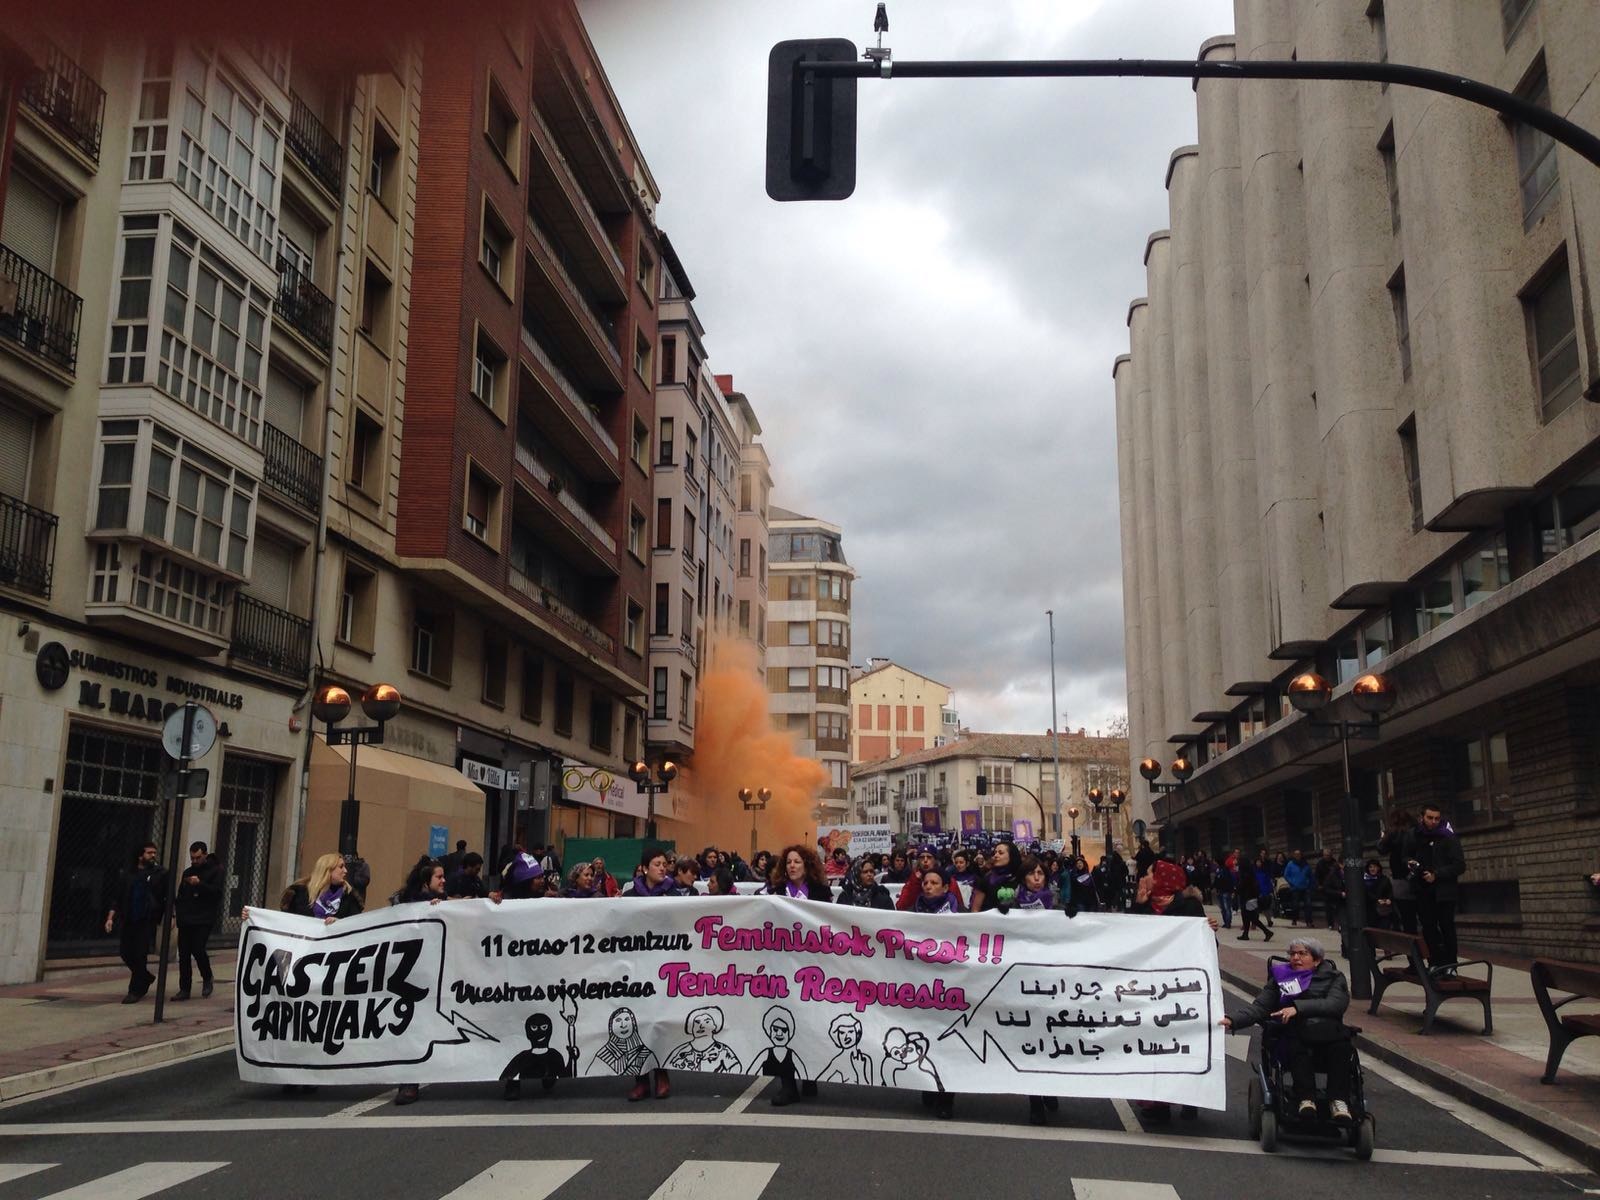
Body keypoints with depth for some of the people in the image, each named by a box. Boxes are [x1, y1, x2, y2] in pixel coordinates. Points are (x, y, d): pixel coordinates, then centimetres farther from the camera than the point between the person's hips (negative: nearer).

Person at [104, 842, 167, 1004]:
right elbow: (118, 898, 12)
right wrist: (110, 917, 0)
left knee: (140, 955, -6)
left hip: (148, 921, -4)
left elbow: (168, 899, -1)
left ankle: (136, 991, 5)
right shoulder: (129, 874, 11)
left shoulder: (161, 873, 1)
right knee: (126, 953, 5)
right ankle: (146, 978, 30)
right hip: (129, 921, 4)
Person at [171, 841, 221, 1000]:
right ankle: (184, 989, 10)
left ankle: (207, 979, 10)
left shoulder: (215, 870, 0)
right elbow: (181, 895, 23)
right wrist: (177, 911, 7)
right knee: (184, 954, 3)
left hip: (203, 920, -6)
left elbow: (217, 891, -10)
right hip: (185, 919, 6)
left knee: (198, 949, -15)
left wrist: (200, 884, -22)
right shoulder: (188, 872, 18)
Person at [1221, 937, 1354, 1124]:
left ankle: (1339, 1100, -31)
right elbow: (1259, 1007, 7)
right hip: (1296, 1036, 0)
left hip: (1329, 1037, 0)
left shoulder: (1333, 978, 15)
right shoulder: (1280, 979, 20)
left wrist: (1298, 1007, -19)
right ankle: (1306, 1098, -35)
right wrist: (1232, 1020, -12)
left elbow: (1335, 1004, -6)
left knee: (1340, 1046, -31)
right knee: (1295, 1045, -31)